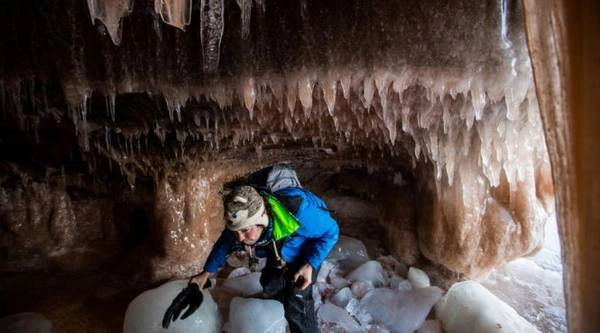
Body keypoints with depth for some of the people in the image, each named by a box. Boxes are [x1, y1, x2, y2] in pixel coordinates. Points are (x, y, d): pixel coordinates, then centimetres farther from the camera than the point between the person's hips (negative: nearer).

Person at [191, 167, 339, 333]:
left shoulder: (297, 211, -47)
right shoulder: (240, 221, -30)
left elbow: (330, 231, -28)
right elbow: (225, 244, -5)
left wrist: (310, 265, -35)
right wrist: (206, 273, 6)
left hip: (306, 252, -5)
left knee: (297, 303, -14)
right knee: (270, 287, 23)